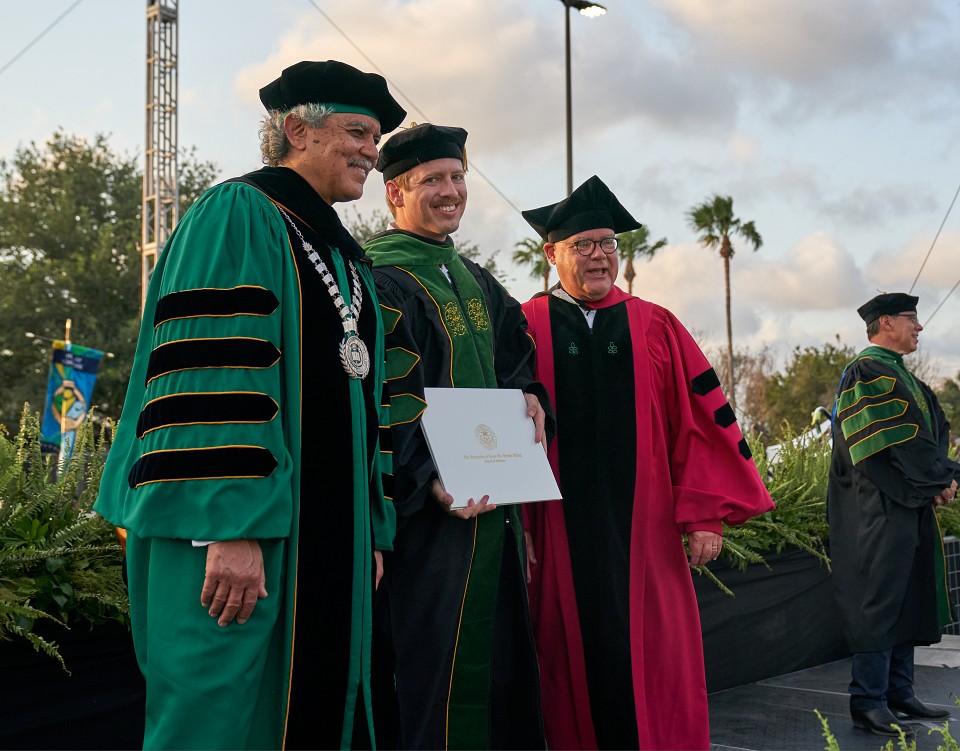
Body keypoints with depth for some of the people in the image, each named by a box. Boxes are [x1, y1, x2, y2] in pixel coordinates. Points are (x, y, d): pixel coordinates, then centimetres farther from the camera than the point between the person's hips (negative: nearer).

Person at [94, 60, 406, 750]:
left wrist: (371, 533, 17)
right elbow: (211, 373, -18)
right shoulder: (240, 215, -7)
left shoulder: (343, 256, 20)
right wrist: (231, 528, -25)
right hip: (239, 533, -9)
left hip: (329, 533, 9)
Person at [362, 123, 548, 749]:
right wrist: (429, 479, -30)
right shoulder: (381, 281, -10)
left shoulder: (475, 281, 17)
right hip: (434, 508, -9)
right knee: (439, 656, -7)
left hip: (496, 498, 9)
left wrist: (529, 395, 3)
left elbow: (516, 357, 25)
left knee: (502, 655, 15)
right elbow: (379, 400, -19)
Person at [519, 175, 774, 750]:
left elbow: (703, 422, 5)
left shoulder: (656, 328, 8)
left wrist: (707, 513, -2)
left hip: (645, 529, 2)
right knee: (579, 664, 5)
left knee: (658, 668, 3)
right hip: (561, 531, -1)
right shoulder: (526, 328, 3)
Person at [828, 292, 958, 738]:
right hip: (879, 512, -10)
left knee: (908, 600, 12)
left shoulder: (900, 376, 19)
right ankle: (868, 703, -3)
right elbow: (897, 443, -18)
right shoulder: (866, 374, -11)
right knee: (879, 602, -7)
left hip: (910, 508, 10)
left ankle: (899, 694, 19)